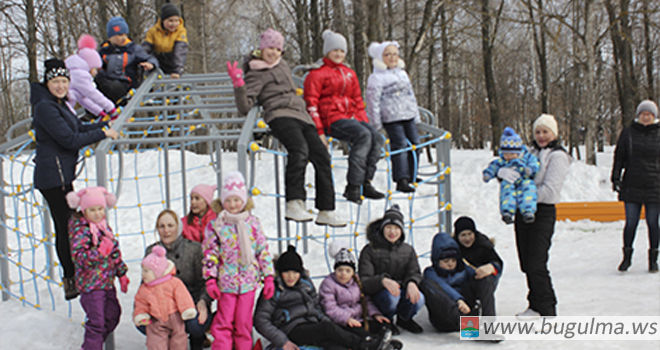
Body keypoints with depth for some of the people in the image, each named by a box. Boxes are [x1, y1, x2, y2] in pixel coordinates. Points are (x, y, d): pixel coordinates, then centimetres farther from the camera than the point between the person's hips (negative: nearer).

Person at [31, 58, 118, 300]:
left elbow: (78, 128, 21)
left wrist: (103, 126, 8)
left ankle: (72, 280, 24)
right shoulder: (45, 107, -16)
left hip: (62, 175, 10)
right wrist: (102, 133, -12)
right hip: (53, 176, -10)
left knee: (66, 227, 14)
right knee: (67, 228, -5)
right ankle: (72, 282, 2)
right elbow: (69, 140, -20)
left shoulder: (59, 105, 15)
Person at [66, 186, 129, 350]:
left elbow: (115, 252, 16)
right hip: (91, 284, -8)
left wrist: (122, 274, 18)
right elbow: (78, 257, -24)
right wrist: (100, 251, -34)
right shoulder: (80, 229, -16)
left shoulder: (104, 225, 7)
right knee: (97, 321, -8)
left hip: (107, 281, 8)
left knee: (112, 315, 19)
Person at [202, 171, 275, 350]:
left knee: (244, 322, 6)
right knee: (224, 322, 0)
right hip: (226, 281, -1)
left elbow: (263, 250, 7)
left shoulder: (253, 223, 4)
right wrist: (210, 279, -6)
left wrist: (268, 277, 4)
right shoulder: (215, 225, 0)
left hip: (248, 281, 1)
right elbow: (210, 253, 0)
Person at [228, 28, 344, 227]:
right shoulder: (256, 74, 5)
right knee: (299, 150, -35)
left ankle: (326, 211, 2)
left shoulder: (282, 65, 27)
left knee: (322, 158, -3)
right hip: (280, 116, -8)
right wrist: (238, 85, -18)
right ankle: (294, 204, -45)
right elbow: (245, 107, -6)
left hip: (301, 116, 8)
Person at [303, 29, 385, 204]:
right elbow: (311, 104, -4)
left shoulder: (350, 74, 23)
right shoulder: (317, 74, 2)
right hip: (331, 119, -7)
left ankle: (366, 183, -17)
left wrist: (365, 123, 13)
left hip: (351, 117, 7)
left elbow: (358, 101, 27)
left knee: (377, 137, -20)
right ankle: (353, 187, -31)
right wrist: (319, 131, -13)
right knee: (363, 135, -31)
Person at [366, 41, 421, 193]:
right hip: (391, 119, -7)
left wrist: (416, 116, 24)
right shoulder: (376, 78, -4)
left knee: (414, 144, 7)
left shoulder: (402, 74, 20)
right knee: (400, 146, -14)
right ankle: (401, 180, -14)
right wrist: (376, 125, -9)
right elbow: (373, 102, -6)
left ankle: (411, 176, 19)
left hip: (409, 117, 7)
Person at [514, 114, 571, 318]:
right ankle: (536, 306, 20)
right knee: (527, 263, 9)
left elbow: (550, 190, -15)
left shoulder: (558, 156, -6)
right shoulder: (532, 153, 17)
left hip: (543, 213, -7)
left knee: (536, 264, -9)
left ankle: (547, 310, 0)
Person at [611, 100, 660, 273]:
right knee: (630, 223, 1)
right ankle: (627, 256, 15)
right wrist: (616, 177, 0)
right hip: (631, 187, 0)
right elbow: (619, 156, 7)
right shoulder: (628, 133, 5)